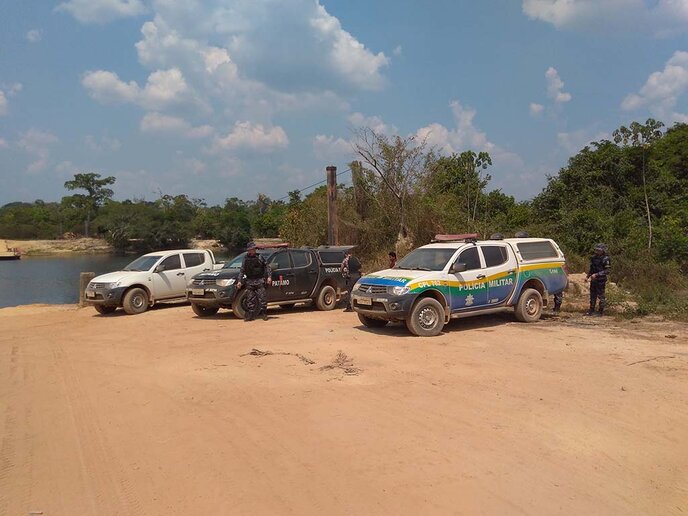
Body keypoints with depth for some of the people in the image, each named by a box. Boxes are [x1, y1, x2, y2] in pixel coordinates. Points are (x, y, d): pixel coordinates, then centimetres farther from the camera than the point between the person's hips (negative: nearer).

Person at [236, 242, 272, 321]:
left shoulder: (259, 257, 3)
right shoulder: (245, 259, 10)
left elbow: (267, 267, 4)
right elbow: (242, 270, 12)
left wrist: (269, 277, -6)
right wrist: (239, 281, 4)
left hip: (259, 281, -2)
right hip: (249, 282, 2)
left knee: (262, 297, -5)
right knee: (250, 300, 2)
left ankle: (264, 314, 2)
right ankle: (250, 315, 7)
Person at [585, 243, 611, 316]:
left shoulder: (605, 259, -13)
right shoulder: (594, 257, 9)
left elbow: (607, 271, -17)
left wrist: (596, 275, -23)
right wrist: (587, 276, 8)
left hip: (601, 281, -7)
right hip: (593, 280, 7)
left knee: (601, 296, 0)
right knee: (592, 295, 13)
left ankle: (600, 311, 8)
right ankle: (591, 310, 21)